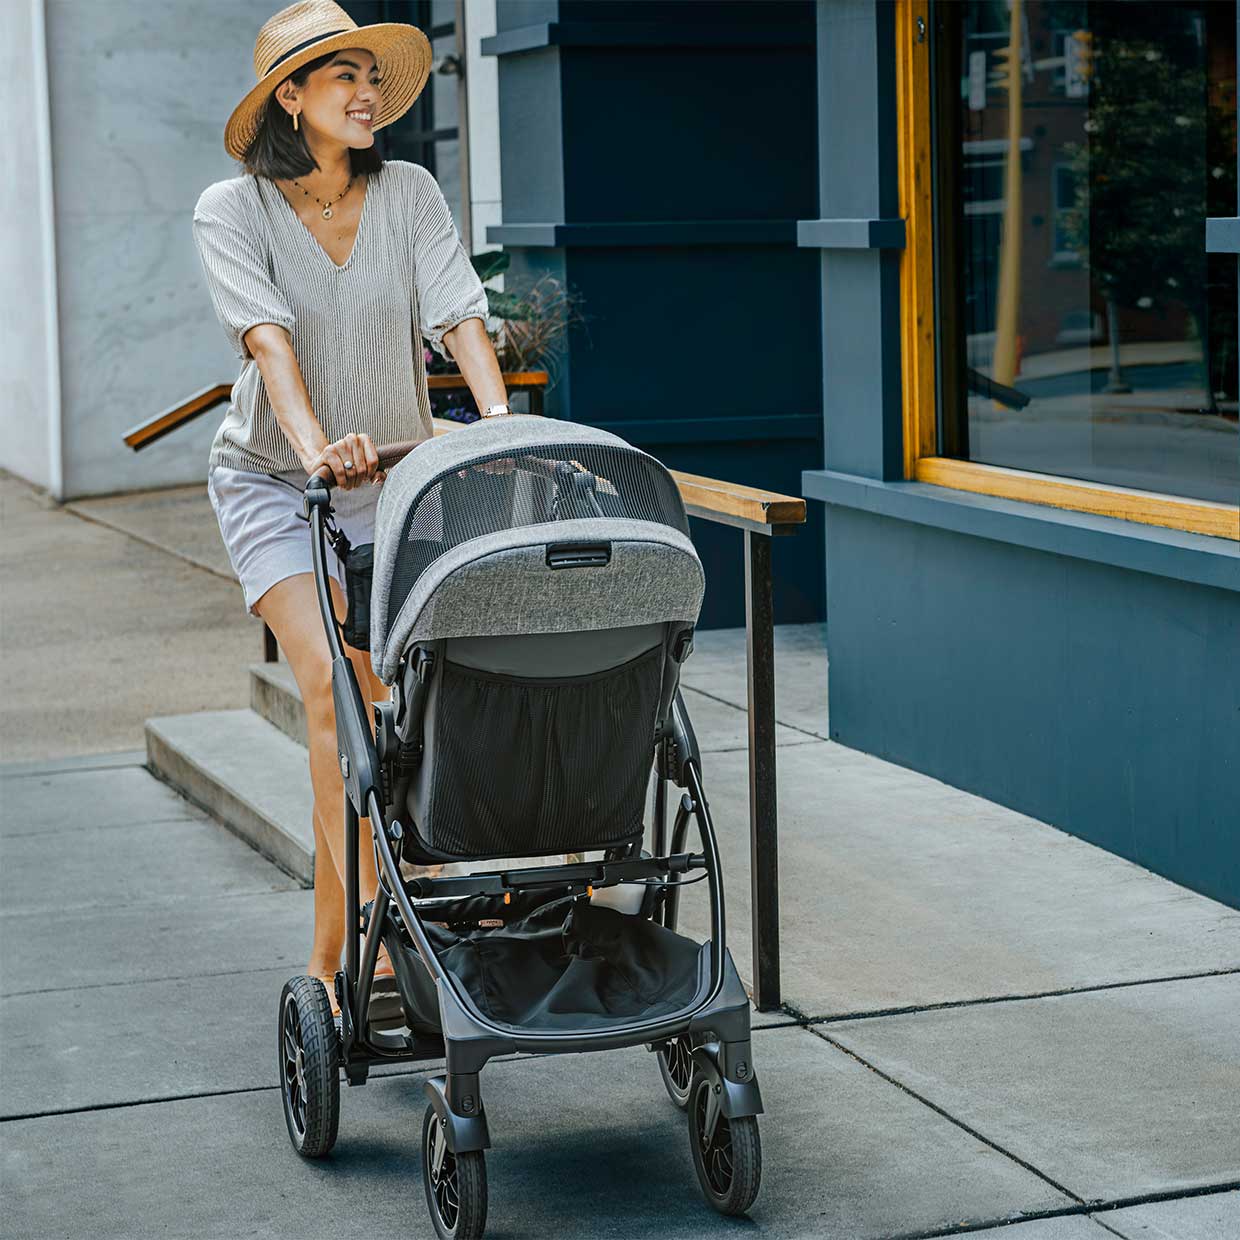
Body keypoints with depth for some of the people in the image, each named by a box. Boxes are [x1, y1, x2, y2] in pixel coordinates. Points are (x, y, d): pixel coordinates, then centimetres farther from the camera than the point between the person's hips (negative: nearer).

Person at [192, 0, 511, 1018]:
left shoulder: (409, 195, -3)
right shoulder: (233, 211, -10)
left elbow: (457, 312, -14)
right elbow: (267, 333, -25)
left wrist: (501, 423, -31)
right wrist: (314, 441, -42)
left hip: (392, 479, 3)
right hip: (273, 480, -3)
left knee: (373, 704, 3)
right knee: (333, 690, -18)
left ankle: (329, 960, 15)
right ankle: (385, 938, -21)